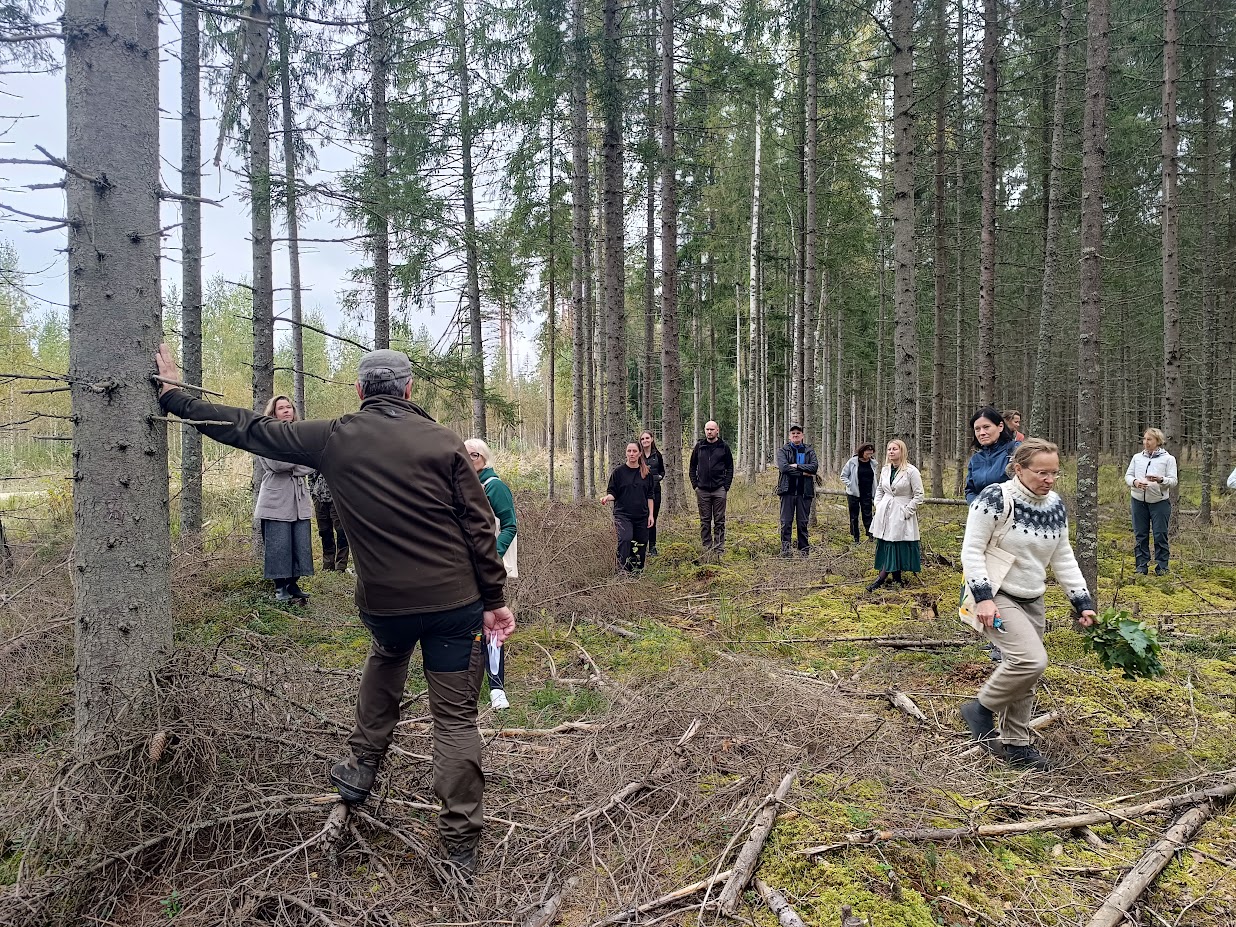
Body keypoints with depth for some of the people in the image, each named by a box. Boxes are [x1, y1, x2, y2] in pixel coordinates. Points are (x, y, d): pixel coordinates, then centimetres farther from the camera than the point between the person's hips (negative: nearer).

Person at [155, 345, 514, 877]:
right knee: (455, 716, 7)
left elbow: (248, 430, 9)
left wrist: (172, 396, 21)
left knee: (384, 659, 36)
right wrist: (494, 600, 2)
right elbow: (480, 527, -6)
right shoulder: (442, 442, -5)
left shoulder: (333, 439, -1)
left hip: (383, 603, 2)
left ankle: (362, 768, 40)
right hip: (455, 600, -2)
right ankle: (460, 846, 13)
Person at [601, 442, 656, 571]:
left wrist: (651, 515, 6)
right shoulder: (619, 471, -1)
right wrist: (607, 497, -22)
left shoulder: (646, 473, 6)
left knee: (641, 544, 5)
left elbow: (649, 496, 11)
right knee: (625, 539, -24)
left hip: (641, 516, 3)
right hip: (623, 514, -3)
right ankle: (622, 569, -21)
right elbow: (613, 492, 1)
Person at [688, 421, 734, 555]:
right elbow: (692, 467, 12)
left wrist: (726, 486, -4)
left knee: (719, 521, 2)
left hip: (719, 490, -2)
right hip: (702, 490, 2)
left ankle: (719, 548, 8)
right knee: (705, 521, 6)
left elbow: (730, 468, 5)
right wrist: (695, 485, 2)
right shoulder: (699, 446, 6)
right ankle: (707, 548, 13)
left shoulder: (724, 447, 2)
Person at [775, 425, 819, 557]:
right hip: (788, 490, -1)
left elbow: (815, 466, -5)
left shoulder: (809, 450, 11)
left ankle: (804, 548, 13)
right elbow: (783, 467, -12)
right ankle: (785, 548, 2)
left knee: (803, 521, 7)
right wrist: (803, 472, -10)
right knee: (786, 521, -2)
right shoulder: (783, 451, 5)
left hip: (804, 491, 2)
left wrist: (796, 466, -12)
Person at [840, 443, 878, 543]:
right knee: (854, 516, 5)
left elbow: (874, 480, 13)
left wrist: (875, 495, 10)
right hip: (854, 494, -2)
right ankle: (855, 538, 12)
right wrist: (850, 485, -13)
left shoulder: (872, 463, 4)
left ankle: (870, 535, 3)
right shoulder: (852, 462, -8)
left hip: (867, 494, 2)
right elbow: (843, 476, -1)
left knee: (867, 515, 1)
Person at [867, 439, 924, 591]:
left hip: (901, 516, -5)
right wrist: (878, 505, 9)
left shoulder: (911, 471, -9)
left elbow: (919, 495, -8)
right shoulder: (885, 470, 8)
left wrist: (906, 511, -12)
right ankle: (896, 579, 17)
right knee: (885, 544, 6)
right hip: (885, 513, 6)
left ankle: (881, 578, -2)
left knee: (895, 545, -5)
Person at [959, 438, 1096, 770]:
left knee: (1025, 676, 11)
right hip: (996, 598, -7)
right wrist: (983, 598, -23)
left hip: (1032, 602, 8)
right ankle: (981, 709, 0)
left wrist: (1083, 603, 8)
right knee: (1032, 660, -23)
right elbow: (972, 550, -16)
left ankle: (1016, 743, 28)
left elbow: (1064, 559, 13)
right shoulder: (996, 499, -17)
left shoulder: (1055, 506, 5)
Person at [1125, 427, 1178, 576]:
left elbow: (1173, 480, -5)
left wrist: (1160, 479, -25)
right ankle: (1141, 565, 15)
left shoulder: (1168, 458, 0)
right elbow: (1128, 475, 9)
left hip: (1160, 502, -3)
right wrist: (1135, 482, -13)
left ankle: (1161, 566, 9)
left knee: (1160, 535, -1)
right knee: (1140, 534, 7)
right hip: (1139, 501, 3)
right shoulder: (1137, 457, 10)